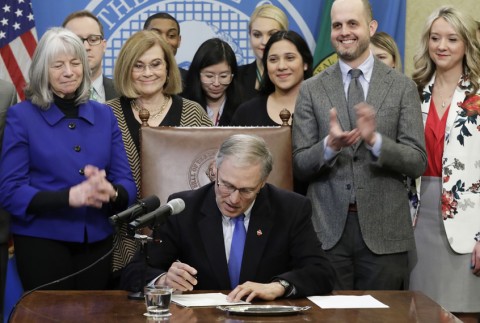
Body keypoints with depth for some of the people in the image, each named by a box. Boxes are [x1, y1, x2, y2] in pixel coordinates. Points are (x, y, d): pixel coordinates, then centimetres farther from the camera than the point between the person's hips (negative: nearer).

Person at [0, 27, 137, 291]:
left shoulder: (104, 116, 8)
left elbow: (127, 185, 4)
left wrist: (110, 193, -20)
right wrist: (70, 196, -24)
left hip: (97, 242, 4)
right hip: (41, 242, -4)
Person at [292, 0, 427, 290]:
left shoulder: (403, 87, 3)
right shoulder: (311, 89, 6)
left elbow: (418, 163, -2)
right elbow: (300, 166, 3)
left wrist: (375, 140, -19)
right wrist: (330, 145, -17)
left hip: (384, 230, 0)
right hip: (328, 229, 1)